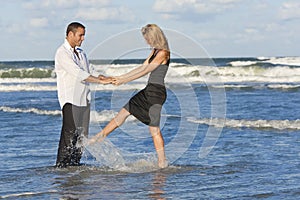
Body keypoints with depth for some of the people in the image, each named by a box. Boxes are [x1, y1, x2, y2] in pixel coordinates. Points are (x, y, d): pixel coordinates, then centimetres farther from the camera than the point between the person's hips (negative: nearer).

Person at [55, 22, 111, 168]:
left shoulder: (80, 53, 19)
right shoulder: (62, 53, -10)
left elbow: (90, 71, 17)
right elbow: (79, 74, -18)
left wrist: (107, 78, -1)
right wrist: (100, 81, -18)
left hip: (83, 98, 8)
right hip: (70, 99, -8)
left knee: (82, 132, 6)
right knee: (70, 131, -13)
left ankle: (75, 162, 12)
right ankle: (61, 164, -9)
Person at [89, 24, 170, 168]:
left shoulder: (162, 53, -15)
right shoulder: (155, 51, 14)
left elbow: (146, 71, -16)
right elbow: (142, 67, 19)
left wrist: (123, 81, -11)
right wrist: (121, 77, 17)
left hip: (157, 92, -10)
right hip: (148, 91, 10)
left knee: (154, 129, -6)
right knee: (123, 113, 13)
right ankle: (100, 136, 20)